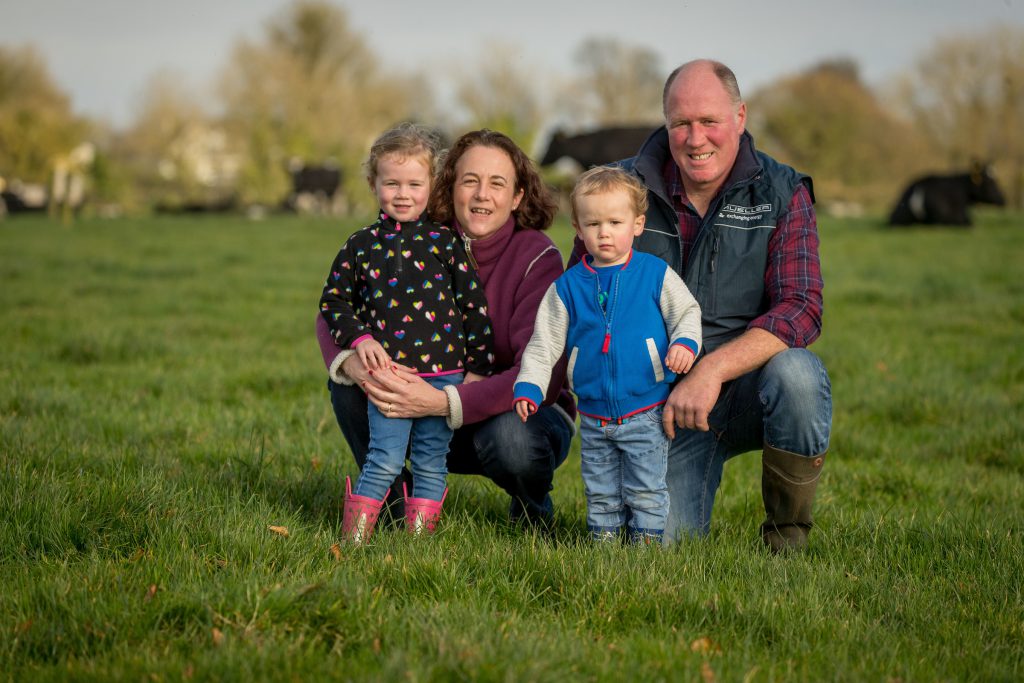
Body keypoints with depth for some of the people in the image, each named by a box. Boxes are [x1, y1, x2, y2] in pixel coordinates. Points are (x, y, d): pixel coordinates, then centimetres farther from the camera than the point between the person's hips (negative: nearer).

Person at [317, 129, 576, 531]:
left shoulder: (538, 257, -18)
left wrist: (444, 402, -42)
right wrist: (353, 363, -33)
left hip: (523, 411, -3)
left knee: (511, 437, -37)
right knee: (347, 381, -16)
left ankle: (533, 511, 0)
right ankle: (396, 506, 2)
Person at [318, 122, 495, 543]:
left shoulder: (445, 242, 3)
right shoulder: (361, 245, 6)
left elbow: (474, 305, 5)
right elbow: (333, 300, 15)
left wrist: (478, 370, 3)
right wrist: (360, 339, -2)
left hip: (444, 373, 0)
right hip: (389, 373, 0)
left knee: (431, 463, 5)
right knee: (384, 461, -4)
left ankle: (419, 538, 15)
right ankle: (353, 538, 6)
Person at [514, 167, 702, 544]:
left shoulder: (656, 274, -2)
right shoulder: (567, 287, 4)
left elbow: (687, 312, 3)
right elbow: (543, 344, 7)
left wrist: (684, 343, -18)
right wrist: (528, 387, -3)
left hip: (645, 415, -3)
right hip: (594, 419, 3)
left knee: (646, 491, 0)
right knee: (600, 494, 11)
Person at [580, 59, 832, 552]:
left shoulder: (783, 194, -4)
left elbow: (801, 309, -15)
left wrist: (711, 370, -28)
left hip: (746, 391, -1)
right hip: (662, 402, 1)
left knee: (795, 373, -35)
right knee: (664, 538, -18)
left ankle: (788, 535, -11)